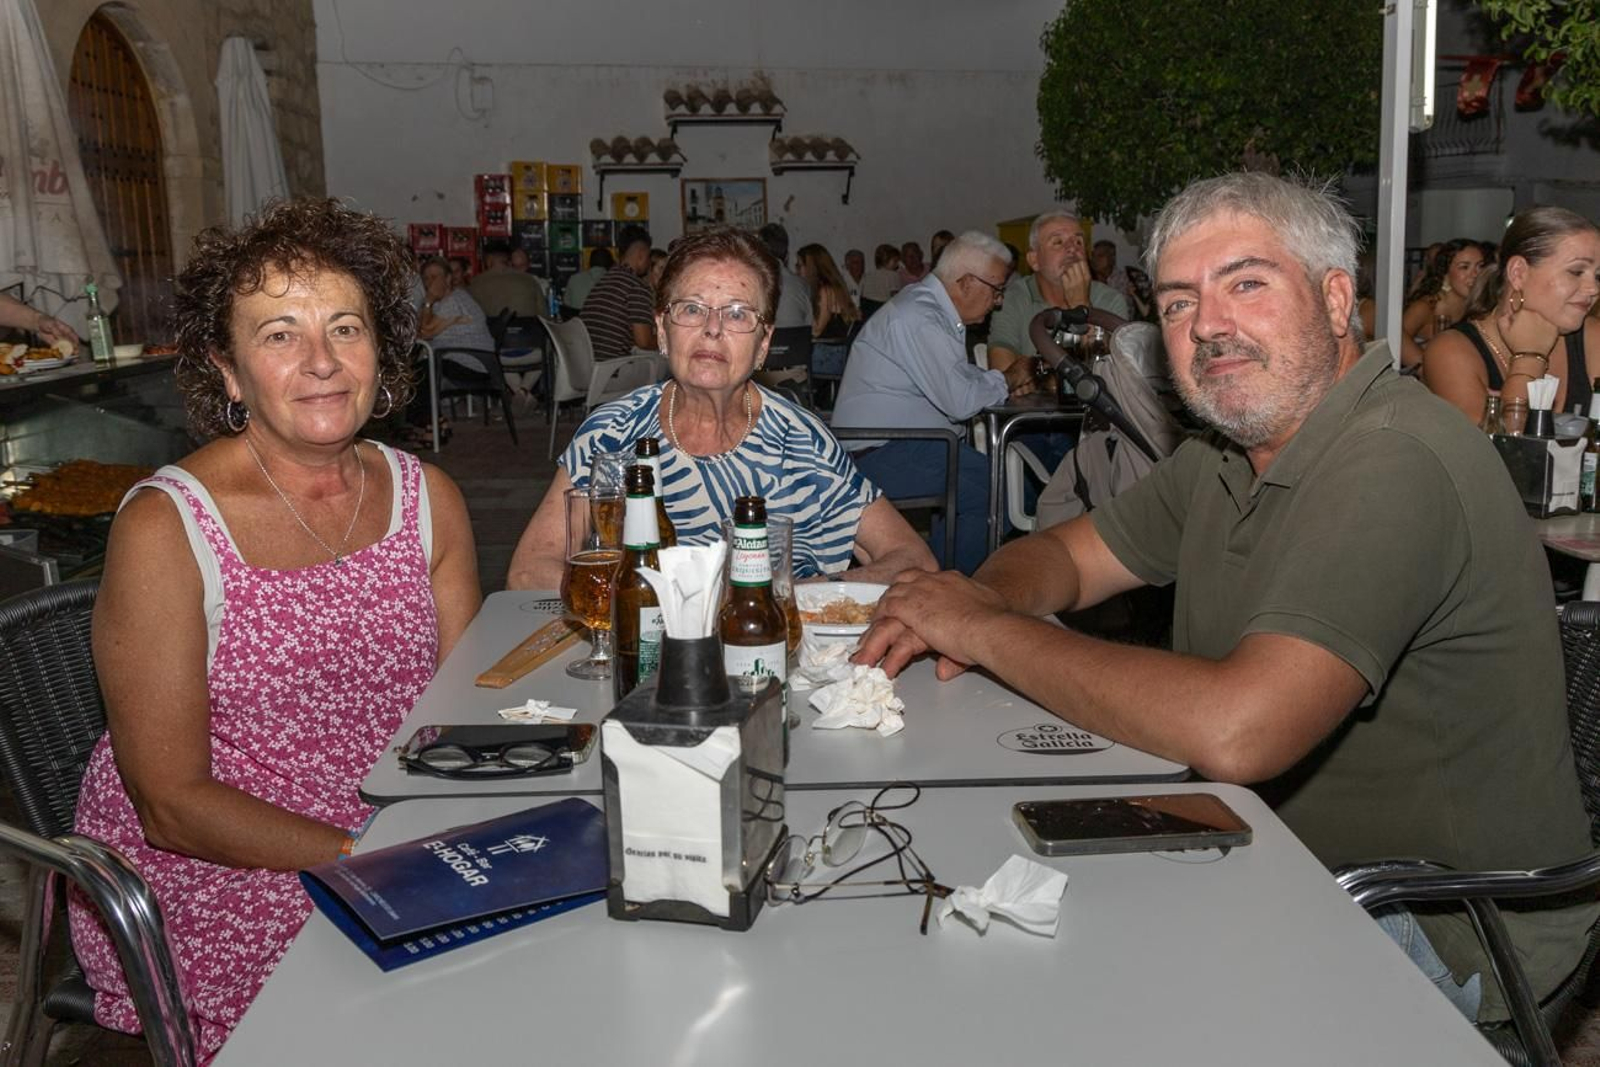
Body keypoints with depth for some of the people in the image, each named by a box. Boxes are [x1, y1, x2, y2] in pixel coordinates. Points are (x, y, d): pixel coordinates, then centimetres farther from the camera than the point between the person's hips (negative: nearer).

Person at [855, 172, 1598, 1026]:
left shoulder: (1392, 464, -26)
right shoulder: (1227, 454, 4)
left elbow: (1236, 731, -36)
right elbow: (1062, 555, 13)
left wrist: (989, 631, -24)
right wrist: (979, 602, -12)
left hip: (1441, 928, -8)